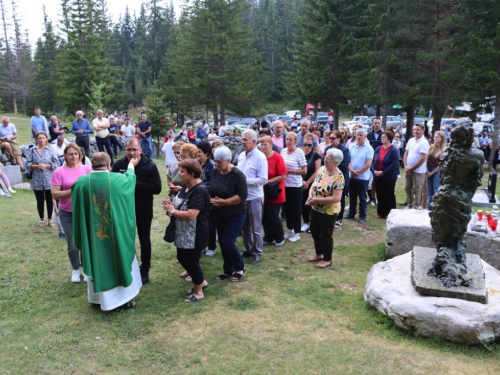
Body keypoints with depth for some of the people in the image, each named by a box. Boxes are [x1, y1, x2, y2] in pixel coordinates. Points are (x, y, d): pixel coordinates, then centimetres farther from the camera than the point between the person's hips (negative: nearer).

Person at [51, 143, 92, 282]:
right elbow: (55, 194, -10)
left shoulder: (87, 169, -2)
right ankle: (75, 270, 29)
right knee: (72, 244, 8)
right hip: (67, 213, -1)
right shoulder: (59, 172, -7)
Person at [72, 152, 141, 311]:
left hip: (92, 234, 2)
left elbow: (76, 208, 3)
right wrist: (131, 166, 31)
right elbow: (130, 177, 13)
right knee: (119, 262, 14)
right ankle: (121, 300, 24)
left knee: (96, 262, 18)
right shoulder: (118, 179, -11)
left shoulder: (81, 182, -9)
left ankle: (97, 298, 34)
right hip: (116, 233, -2)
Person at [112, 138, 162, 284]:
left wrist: (135, 184, -25)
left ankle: (145, 270, 27)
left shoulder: (150, 165, -12)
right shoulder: (119, 164, -5)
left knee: (144, 240, 12)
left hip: (143, 210, -2)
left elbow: (157, 188, -18)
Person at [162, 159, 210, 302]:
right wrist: (171, 205, -8)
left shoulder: (199, 191, -24)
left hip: (194, 234, -10)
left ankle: (198, 292, 23)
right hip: (183, 232, 10)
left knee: (191, 261, 3)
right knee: (182, 258, 19)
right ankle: (201, 282, 37)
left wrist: (172, 211, -18)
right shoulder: (186, 187, 7)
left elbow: (190, 215, -30)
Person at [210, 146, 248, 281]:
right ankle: (228, 270, 28)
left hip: (235, 215, -6)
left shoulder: (237, 175, -18)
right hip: (219, 215, 6)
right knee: (222, 243, 11)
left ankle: (240, 268, 15)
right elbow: (210, 190, 8)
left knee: (227, 243, -9)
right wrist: (210, 199, -14)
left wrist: (224, 202, -24)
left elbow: (242, 196, -21)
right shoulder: (215, 172, -1)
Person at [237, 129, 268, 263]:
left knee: (256, 228, 6)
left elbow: (263, 180, -18)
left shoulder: (260, 157, -13)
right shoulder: (241, 156, 9)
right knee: (245, 226, 17)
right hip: (242, 196, 7)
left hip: (254, 197, -7)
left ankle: (257, 253, 19)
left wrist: (245, 180, -23)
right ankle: (248, 250, 31)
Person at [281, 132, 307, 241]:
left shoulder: (299, 152, -11)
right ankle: (290, 230, 30)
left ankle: (297, 233, 16)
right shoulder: (283, 151, 6)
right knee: (287, 208, 14)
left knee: (295, 209, 4)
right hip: (284, 185, 6)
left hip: (295, 185, -6)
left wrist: (290, 171, -17)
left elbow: (304, 171, -12)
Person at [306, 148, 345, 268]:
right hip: (315, 208, 8)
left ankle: (327, 259, 26)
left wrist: (317, 200, -25)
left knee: (326, 235, 7)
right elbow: (314, 184, 7)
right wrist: (310, 196, -13)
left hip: (328, 212, -8)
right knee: (314, 231, 20)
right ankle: (319, 254, 40)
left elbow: (336, 198, -28)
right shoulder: (322, 169, -1)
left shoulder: (338, 177, -23)